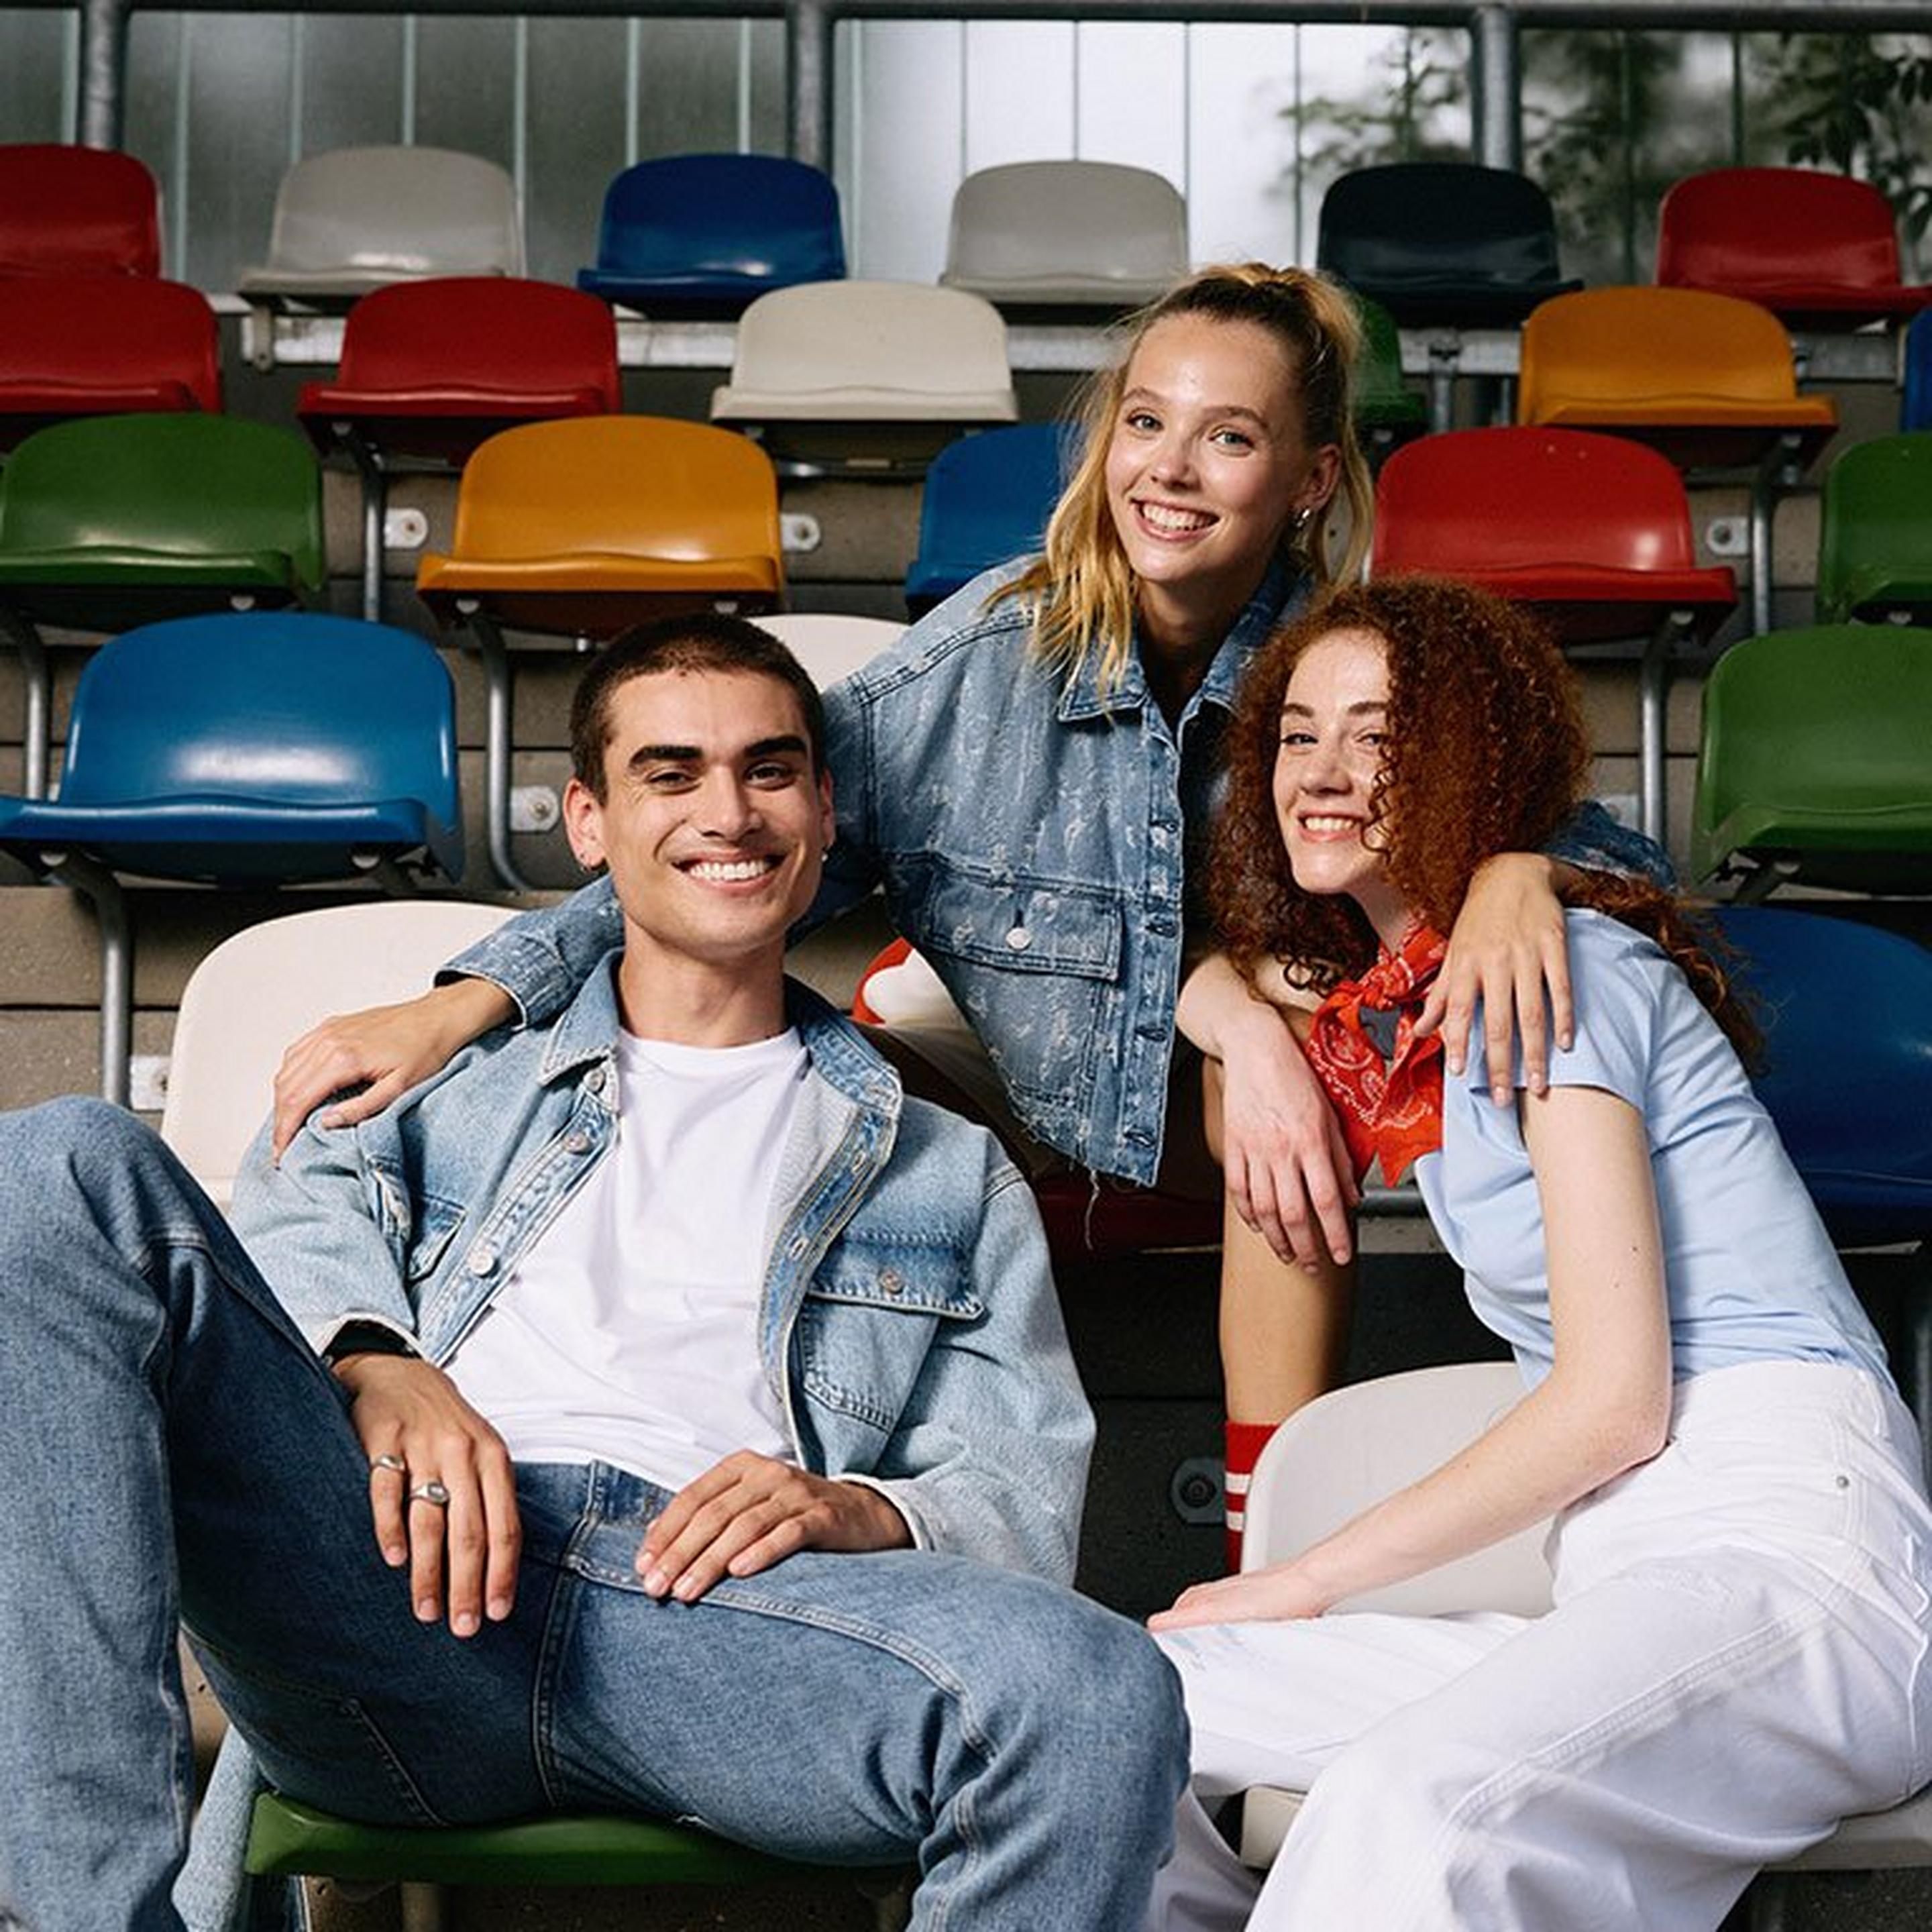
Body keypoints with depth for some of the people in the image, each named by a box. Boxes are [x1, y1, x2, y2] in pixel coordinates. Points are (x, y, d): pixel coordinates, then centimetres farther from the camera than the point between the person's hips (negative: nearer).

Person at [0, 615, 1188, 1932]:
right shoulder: (460, 1076, 31)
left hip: (717, 1616, -1)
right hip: (397, 1570, 1)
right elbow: (305, 1203, 10)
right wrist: (380, 1363, -13)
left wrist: (858, 1512, -6)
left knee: (1108, 1698, -34)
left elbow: (1026, 1502, 17)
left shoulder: (950, 1172, 29)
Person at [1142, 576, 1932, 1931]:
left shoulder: (1554, 967, -5)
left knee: (1408, 1800, -37)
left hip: (1785, 1552, -8)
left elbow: (1616, 1398, -11)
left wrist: (1308, 1582, -4)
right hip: (1629, 1587, 8)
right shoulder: (1380, 1005, 19)